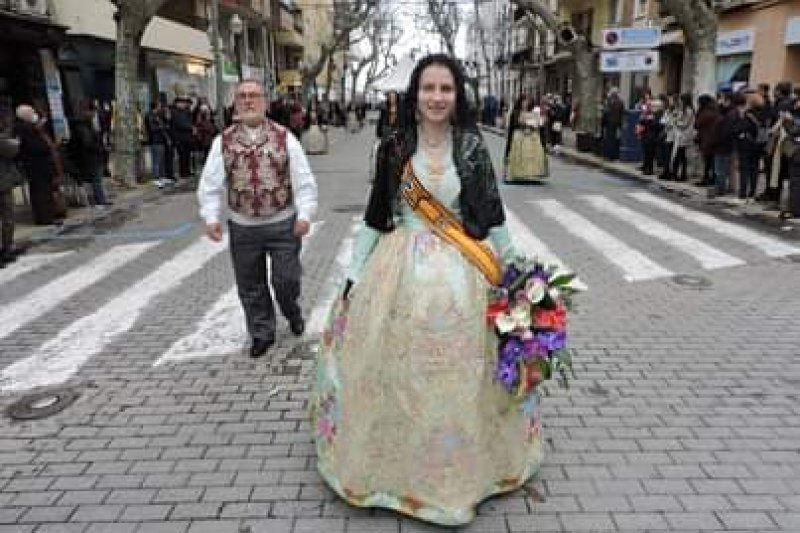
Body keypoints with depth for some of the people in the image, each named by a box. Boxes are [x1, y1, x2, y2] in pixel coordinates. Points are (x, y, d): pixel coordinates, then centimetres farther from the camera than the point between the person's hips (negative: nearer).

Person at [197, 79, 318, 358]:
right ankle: (262, 333, 31)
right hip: (242, 226, 2)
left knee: (285, 279, 3)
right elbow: (210, 184, 1)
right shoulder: (223, 142, 1)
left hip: (283, 223, -2)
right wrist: (211, 217, -10)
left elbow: (304, 181, -4)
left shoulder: (285, 138, -3)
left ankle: (291, 310, 38)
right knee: (250, 285, 11)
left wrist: (304, 214, -12)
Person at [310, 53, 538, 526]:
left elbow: (493, 214, 3)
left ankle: (461, 467, 33)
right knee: (395, 371, 9)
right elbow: (375, 217, 5)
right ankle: (395, 463, 34)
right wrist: (354, 276, 4)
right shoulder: (394, 146, 1)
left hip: (460, 274, 0)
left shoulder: (472, 144, -1)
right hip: (399, 271, 1)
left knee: (457, 377, 9)